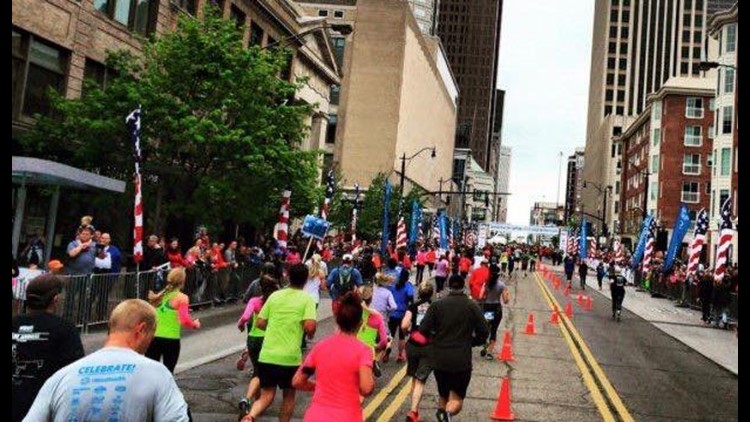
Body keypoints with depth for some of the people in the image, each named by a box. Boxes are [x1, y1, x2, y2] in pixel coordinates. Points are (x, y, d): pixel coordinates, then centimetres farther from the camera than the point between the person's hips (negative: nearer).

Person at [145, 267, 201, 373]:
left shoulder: (160, 295, 7)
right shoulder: (182, 298, -8)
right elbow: (184, 320, -14)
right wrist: (195, 324, 4)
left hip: (154, 337, 4)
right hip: (171, 340, -4)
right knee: (168, 371, 8)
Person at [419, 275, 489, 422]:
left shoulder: (437, 305, -1)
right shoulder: (473, 307, -1)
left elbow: (423, 329, -7)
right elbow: (484, 333, -3)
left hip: (439, 360, 2)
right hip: (462, 361, -2)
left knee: (443, 395, 23)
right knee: (456, 400, 2)